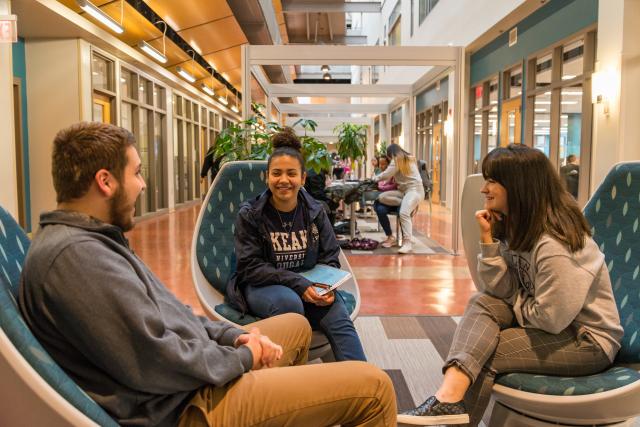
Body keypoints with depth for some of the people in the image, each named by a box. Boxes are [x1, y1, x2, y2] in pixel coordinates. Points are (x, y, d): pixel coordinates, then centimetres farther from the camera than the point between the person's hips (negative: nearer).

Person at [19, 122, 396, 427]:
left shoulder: (85, 238, 10)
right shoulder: (76, 254, -24)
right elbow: (157, 361, -28)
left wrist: (234, 335, 3)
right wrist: (242, 357, -12)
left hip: (191, 382, 11)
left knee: (296, 325, 29)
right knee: (373, 387, -11)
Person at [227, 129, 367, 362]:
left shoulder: (315, 212, 2)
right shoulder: (249, 214, -7)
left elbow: (329, 258, 8)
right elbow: (251, 267, -11)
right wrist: (297, 284, -23)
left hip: (307, 286, 3)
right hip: (260, 286, -2)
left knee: (337, 313, -26)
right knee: (290, 302, -35)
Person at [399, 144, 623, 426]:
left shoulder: (554, 245, -26)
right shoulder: (518, 227, 2)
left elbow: (551, 319, -26)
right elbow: (502, 292, -6)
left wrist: (514, 301, -7)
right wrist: (488, 239, -14)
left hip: (589, 340, -7)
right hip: (550, 320, 8)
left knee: (485, 355, -20)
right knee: (483, 303, -17)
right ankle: (449, 397, -31)